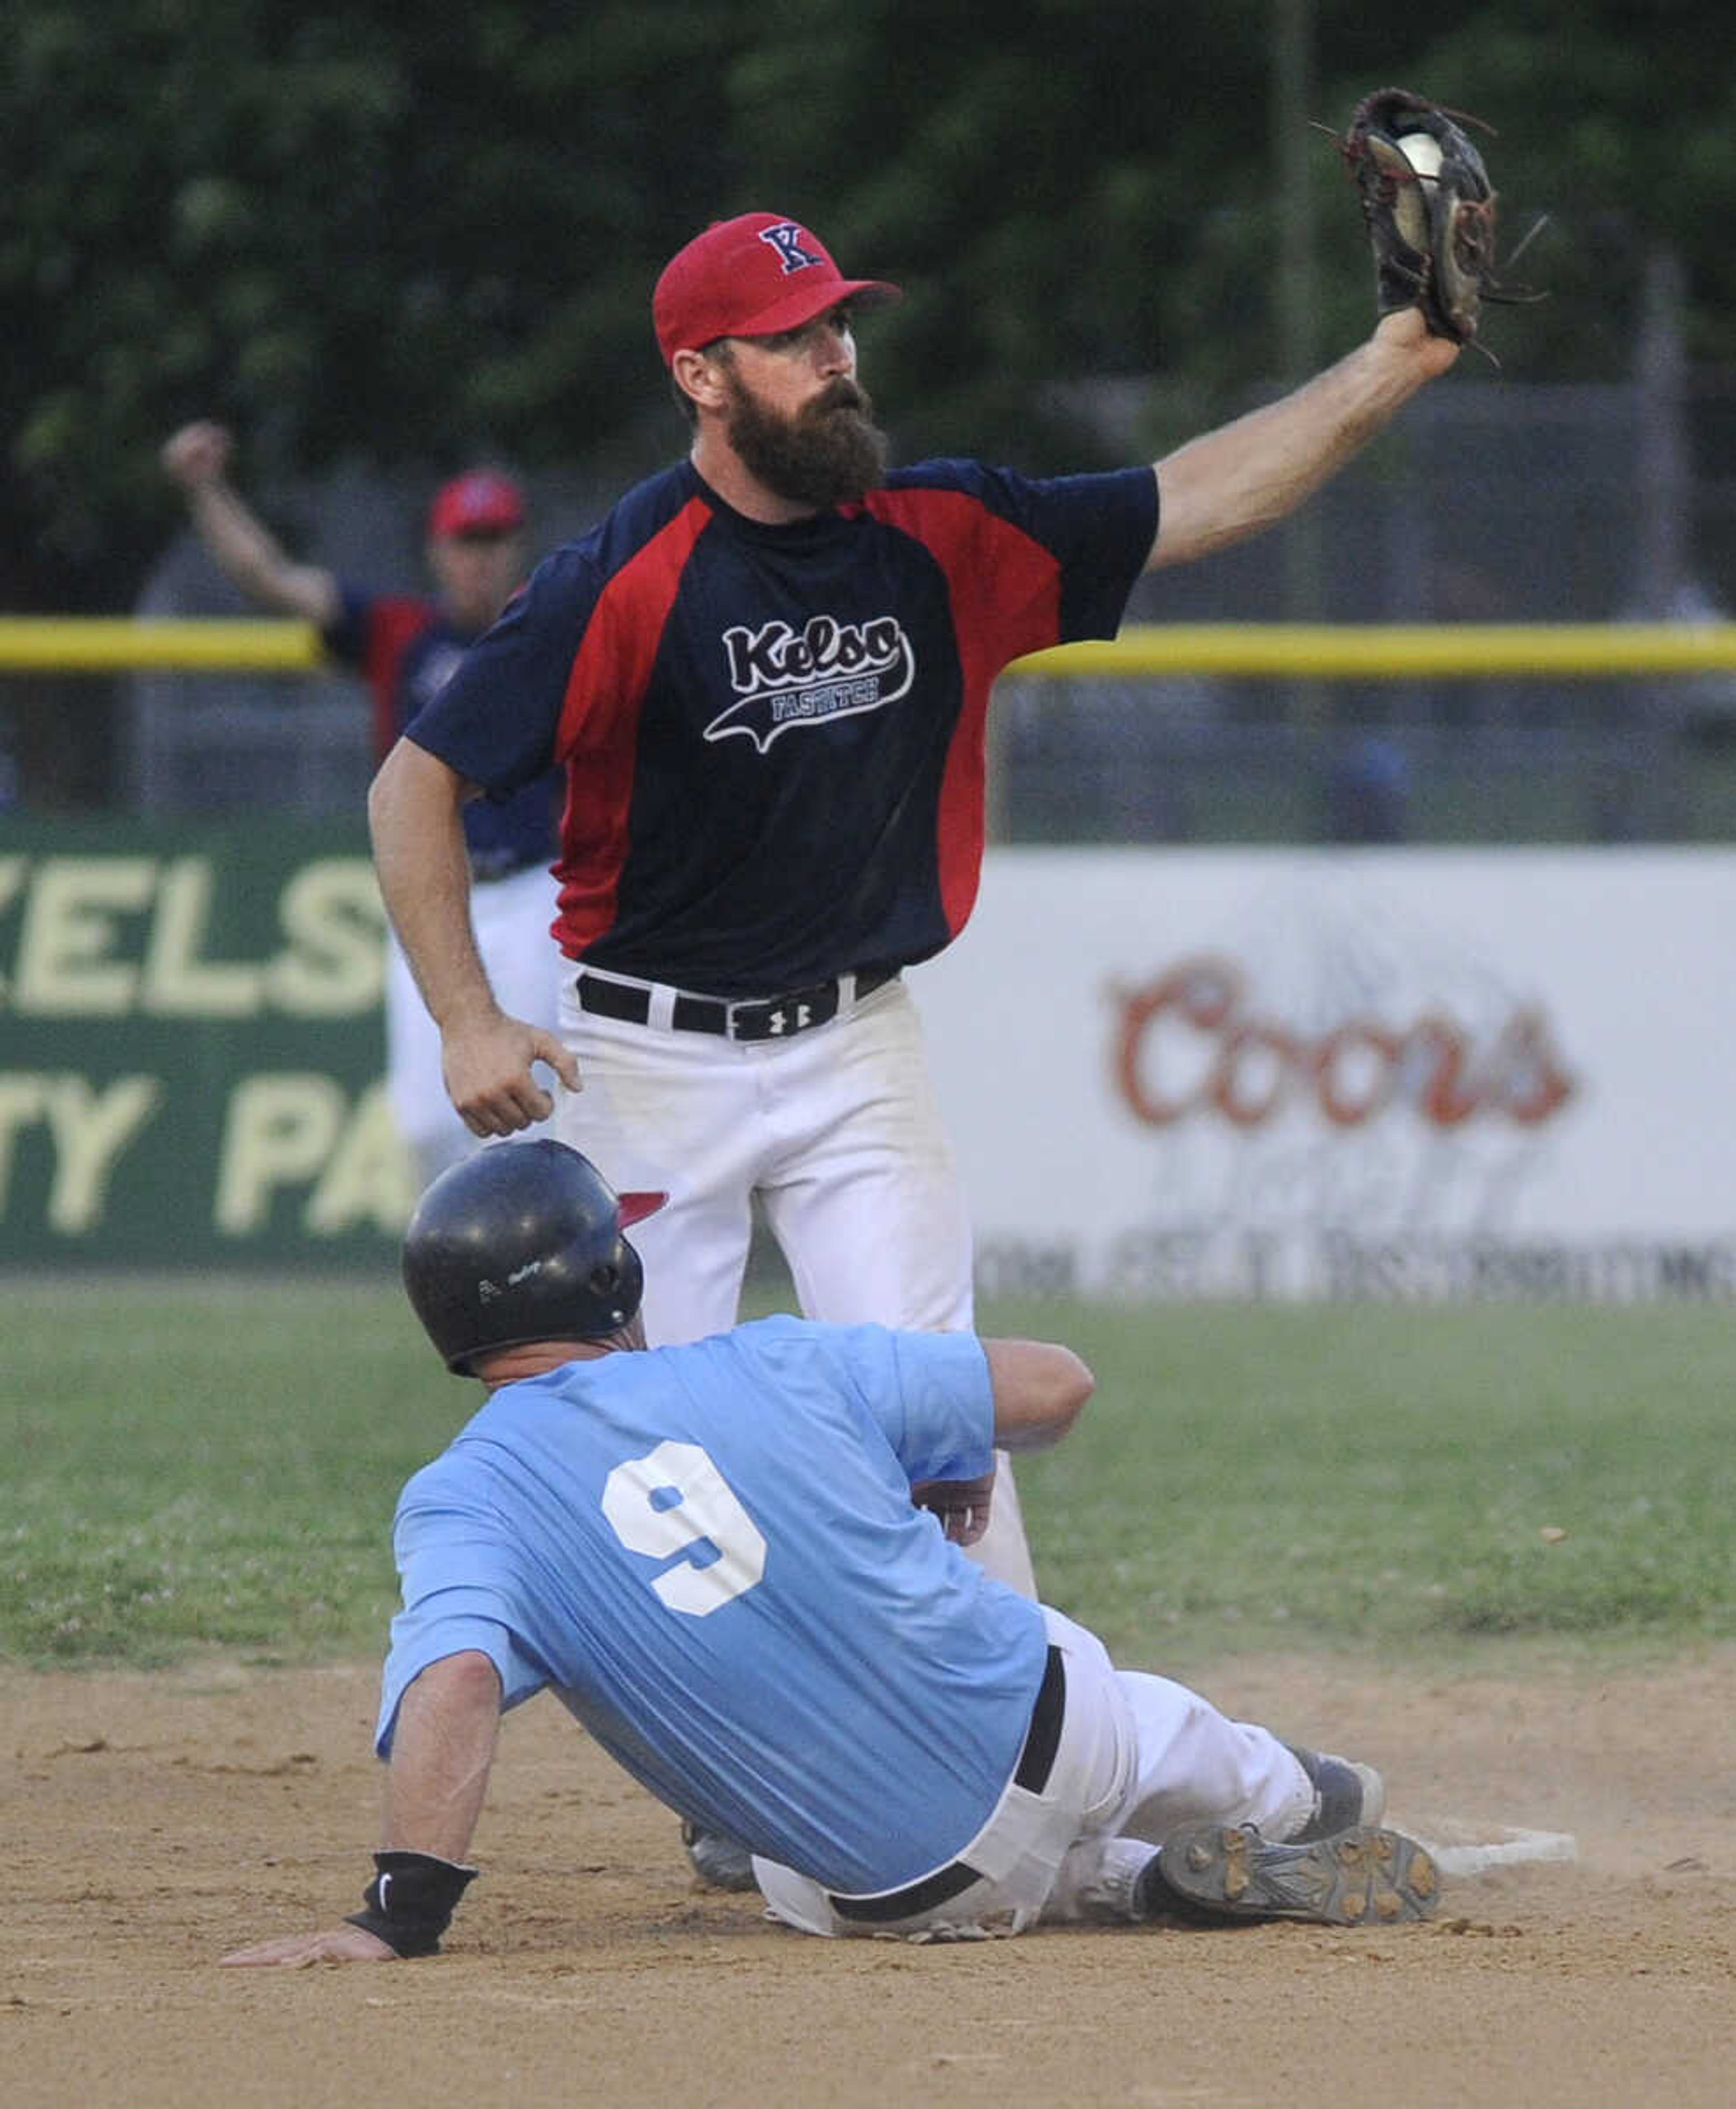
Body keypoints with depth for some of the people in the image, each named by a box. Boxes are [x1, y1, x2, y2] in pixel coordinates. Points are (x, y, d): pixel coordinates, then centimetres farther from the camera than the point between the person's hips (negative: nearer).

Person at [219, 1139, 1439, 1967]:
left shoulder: (465, 1500, -12)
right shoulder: (773, 1366, -6)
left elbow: (456, 1678, -32)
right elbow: (1057, 1386, 2)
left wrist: (403, 1914, -36)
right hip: (1051, 1718, 2)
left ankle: (1161, 1881, 24)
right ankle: (1296, 1802, 66)